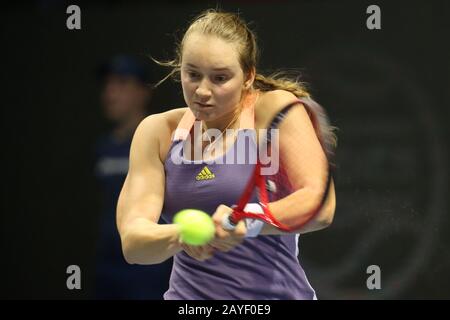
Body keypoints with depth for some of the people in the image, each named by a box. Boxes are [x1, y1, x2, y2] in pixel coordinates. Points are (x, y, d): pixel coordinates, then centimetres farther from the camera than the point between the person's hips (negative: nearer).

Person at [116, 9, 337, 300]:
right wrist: (180, 235, -30)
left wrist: (248, 221, -38)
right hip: (186, 292, 2)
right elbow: (132, 243, -9)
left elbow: (320, 205, -21)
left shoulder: (277, 110, -8)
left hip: (274, 293, -2)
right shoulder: (158, 132, 2)